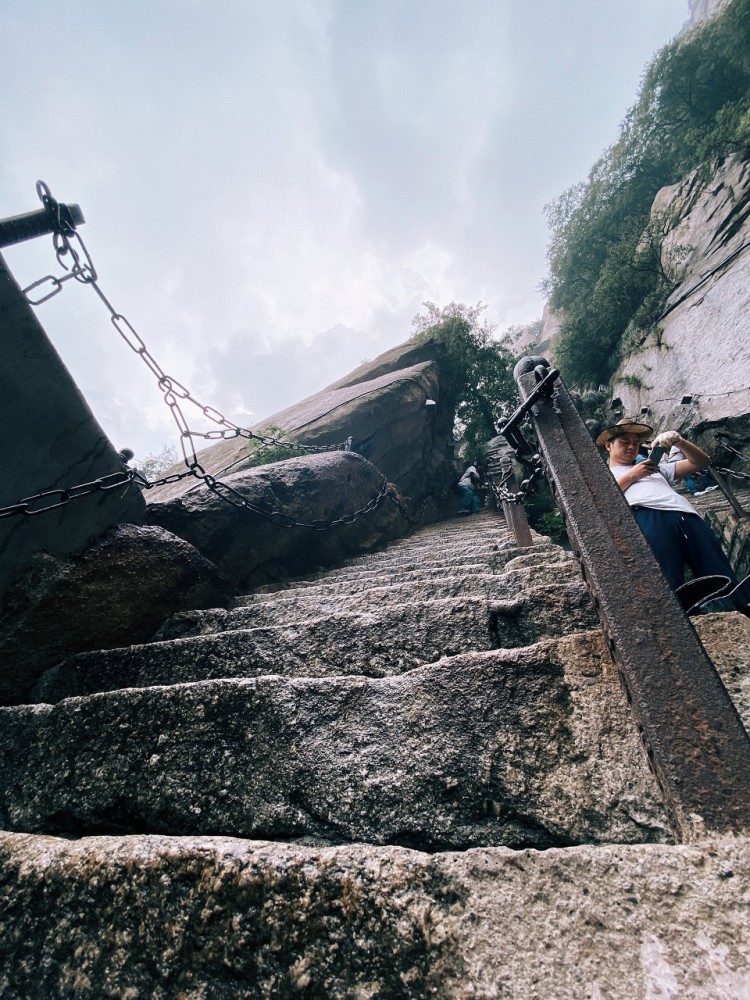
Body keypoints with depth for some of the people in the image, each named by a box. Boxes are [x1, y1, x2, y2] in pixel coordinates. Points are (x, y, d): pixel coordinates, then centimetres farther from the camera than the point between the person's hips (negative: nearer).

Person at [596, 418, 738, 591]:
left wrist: (678, 440, 19)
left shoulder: (655, 467, 41)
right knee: (669, 587, -27)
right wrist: (631, 476, 8)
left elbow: (701, 461, 39)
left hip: (686, 514, 5)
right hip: (646, 515, -5)